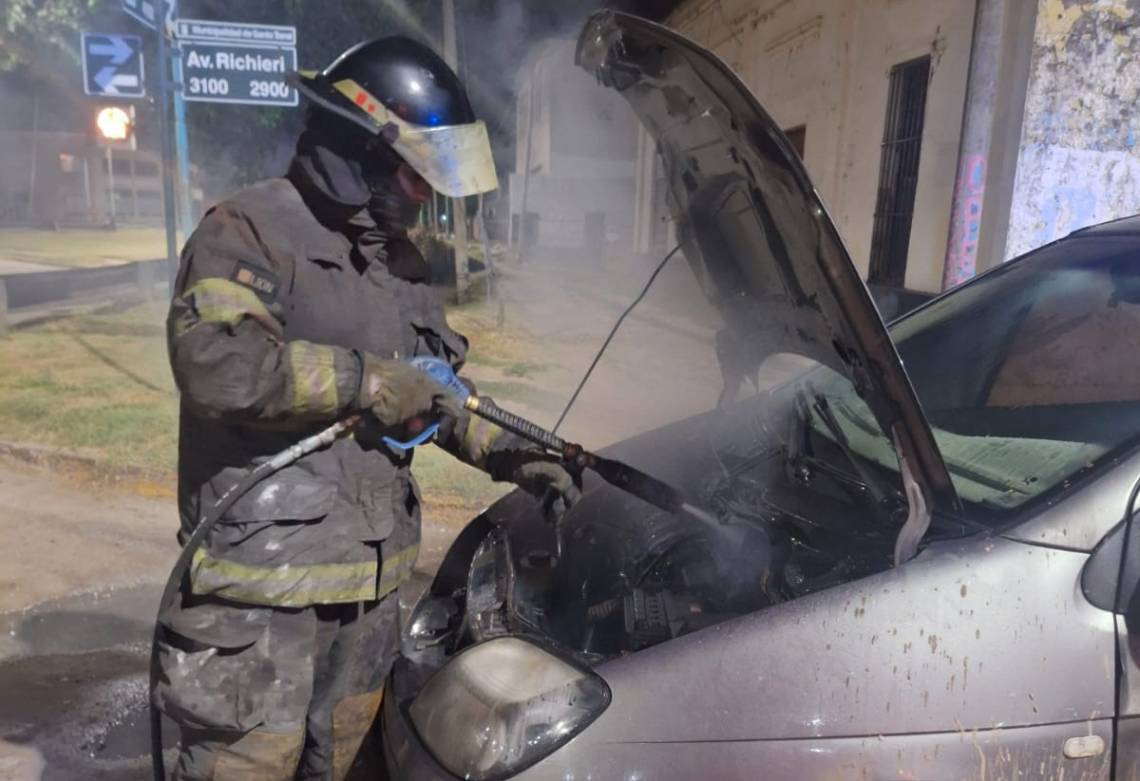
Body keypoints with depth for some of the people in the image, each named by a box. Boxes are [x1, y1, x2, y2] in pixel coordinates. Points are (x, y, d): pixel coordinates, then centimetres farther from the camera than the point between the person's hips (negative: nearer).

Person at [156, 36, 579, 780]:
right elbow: (218, 365, -29)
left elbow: (431, 394, 20)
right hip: (266, 577, -7)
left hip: (371, 572, 8)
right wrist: (369, 379, -20)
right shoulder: (249, 231, -12)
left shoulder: (400, 258, 14)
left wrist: (511, 455, 9)